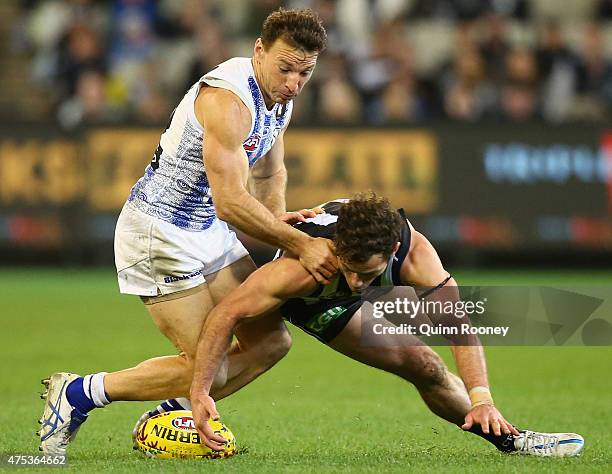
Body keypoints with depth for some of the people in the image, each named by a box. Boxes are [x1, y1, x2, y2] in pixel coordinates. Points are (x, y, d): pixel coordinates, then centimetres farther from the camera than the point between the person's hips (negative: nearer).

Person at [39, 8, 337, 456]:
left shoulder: (281, 97, 4)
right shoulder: (228, 99, -27)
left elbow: (270, 172, 21)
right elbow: (230, 201, -31)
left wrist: (278, 219, 1)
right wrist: (299, 244, -25)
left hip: (210, 231, 10)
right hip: (160, 231, -10)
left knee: (270, 342, 5)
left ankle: (167, 418, 16)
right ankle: (76, 394, 2)